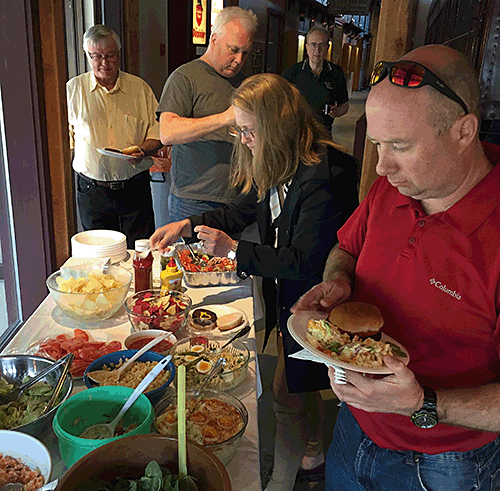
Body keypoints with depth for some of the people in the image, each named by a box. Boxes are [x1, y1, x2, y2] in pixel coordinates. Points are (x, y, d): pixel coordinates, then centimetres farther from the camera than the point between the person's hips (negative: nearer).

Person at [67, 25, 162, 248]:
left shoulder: (140, 88, 6)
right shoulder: (73, 89, 5)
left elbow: (158, 132, 6)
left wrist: (143, 150, -13)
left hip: (135, 186, 0)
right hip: (91, 189, 0)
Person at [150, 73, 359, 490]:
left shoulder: (325, 176, -28)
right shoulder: (276, 164, 1)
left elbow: (306, 263, -27)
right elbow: (243, 210, 12)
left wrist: (234, 251, -23)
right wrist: (187, 225, 1)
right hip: (287, 294, 9)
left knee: (289, 398, 6)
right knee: (300, 391, 25)